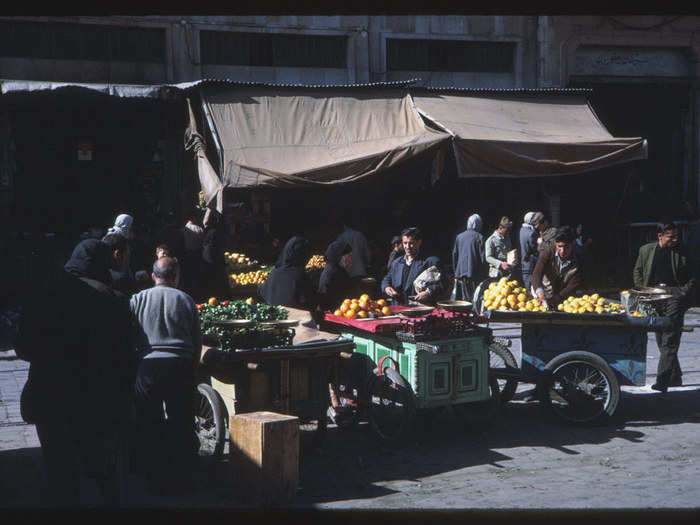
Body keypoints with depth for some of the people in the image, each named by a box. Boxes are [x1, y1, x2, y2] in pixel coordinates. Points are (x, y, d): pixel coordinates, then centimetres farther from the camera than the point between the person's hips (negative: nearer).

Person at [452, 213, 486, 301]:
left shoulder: (459, 236, 8)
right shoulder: (479, 237, -6)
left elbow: (454, 255, 11)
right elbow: (482, 257, -7)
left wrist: (456, 273, 18)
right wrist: (483, 274, 0)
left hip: (460, 273, 5)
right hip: (474, 273, -4)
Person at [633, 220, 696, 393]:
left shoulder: (681, 252, 5)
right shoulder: (646, 250, 10)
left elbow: (692, 277, 11)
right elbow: (637, 272, 19)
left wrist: (685, 292, -2)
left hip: (674, 294, -4)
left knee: (669, 340, -13)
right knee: (661, 340, 9)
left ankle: (662, 381, -18)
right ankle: (675, 377, 22)